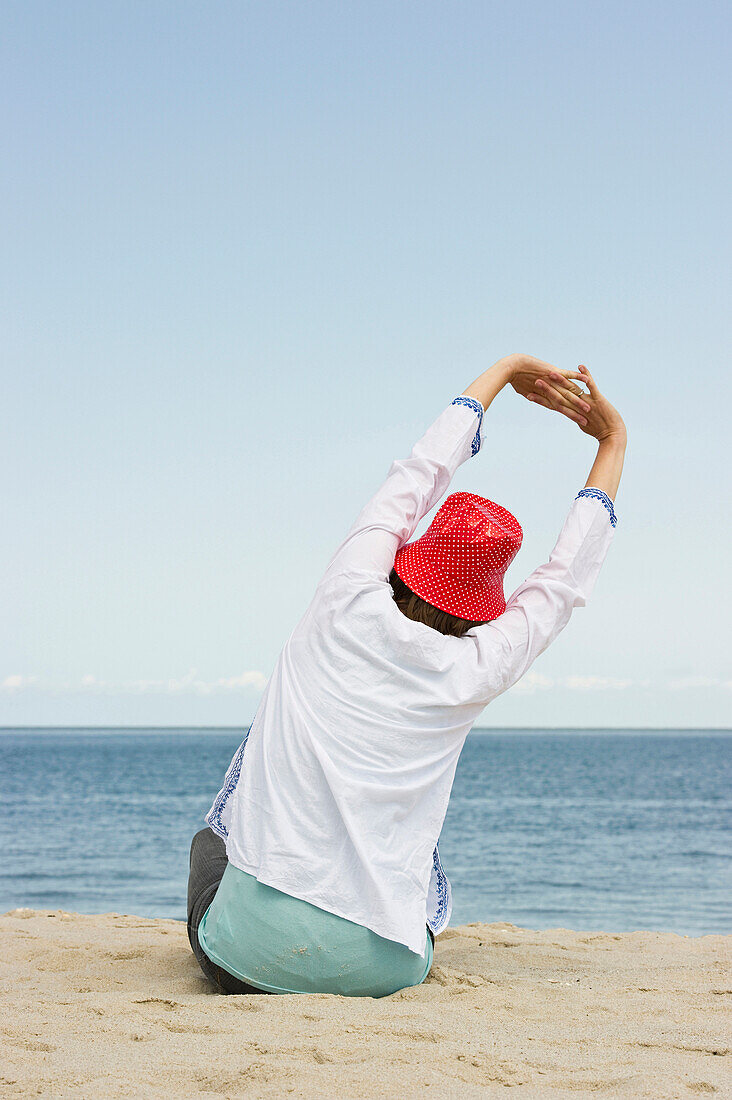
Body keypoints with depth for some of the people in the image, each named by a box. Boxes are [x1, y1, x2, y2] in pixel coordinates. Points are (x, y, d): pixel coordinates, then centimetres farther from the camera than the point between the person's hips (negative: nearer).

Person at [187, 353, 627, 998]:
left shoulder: (348, 606, -5)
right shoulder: (473, 673, -3)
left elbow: (415, 478, 12)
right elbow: (567, 577, 14)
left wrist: (504, 371, 25)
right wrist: (612, 443, 26)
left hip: (246, 957, 0)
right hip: (377, 973, 0)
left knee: (212, 839, 33)